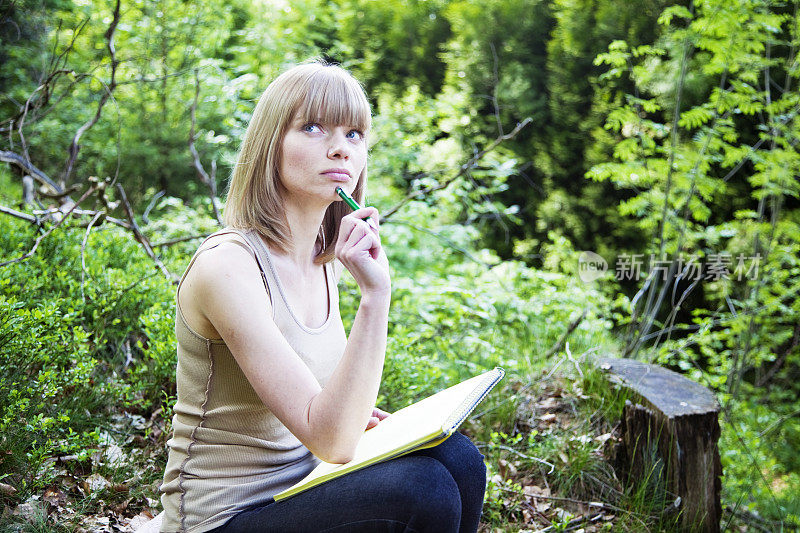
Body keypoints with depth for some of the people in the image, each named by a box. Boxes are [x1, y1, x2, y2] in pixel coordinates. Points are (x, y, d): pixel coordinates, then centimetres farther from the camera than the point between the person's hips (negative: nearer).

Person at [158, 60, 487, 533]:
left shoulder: (325, 260, 4)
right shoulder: (227, 265, -22)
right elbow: (330, 442, -27)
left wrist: (351, 417, 0)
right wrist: (375, 294, -33)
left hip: (301, 491, 8)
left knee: (458, 458, -12)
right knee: (422, 488, -27)